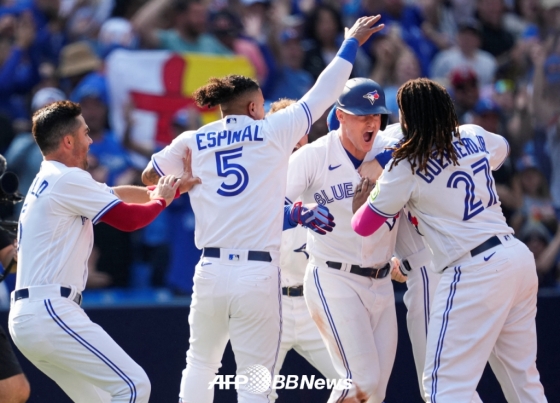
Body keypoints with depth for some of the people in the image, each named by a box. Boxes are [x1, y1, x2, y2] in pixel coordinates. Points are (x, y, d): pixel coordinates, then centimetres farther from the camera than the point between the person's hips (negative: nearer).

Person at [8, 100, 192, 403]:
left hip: (25, 316, 10)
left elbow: (114, 195, 25)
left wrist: (172, 188, 19)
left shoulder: (47, 182, 21)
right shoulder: (68, 179, -9)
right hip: (50, 312, -10)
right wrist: (162, 199, 11)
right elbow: (128, 218, -7)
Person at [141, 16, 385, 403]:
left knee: (200, 363, 21)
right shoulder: (273, 132, 2)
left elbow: (149, 177, 21)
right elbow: (321, 95, 10)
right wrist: (352, 42, 23)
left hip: (212, 270, 3)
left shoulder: (193, 141, 8)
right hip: (259, 274, -3)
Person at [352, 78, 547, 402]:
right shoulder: (475, 137, 10)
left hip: (474, 272, -7)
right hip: (519, 256, 7)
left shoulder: (405, 168, -7)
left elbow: (362, 226, 0)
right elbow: (502, 147, 36)